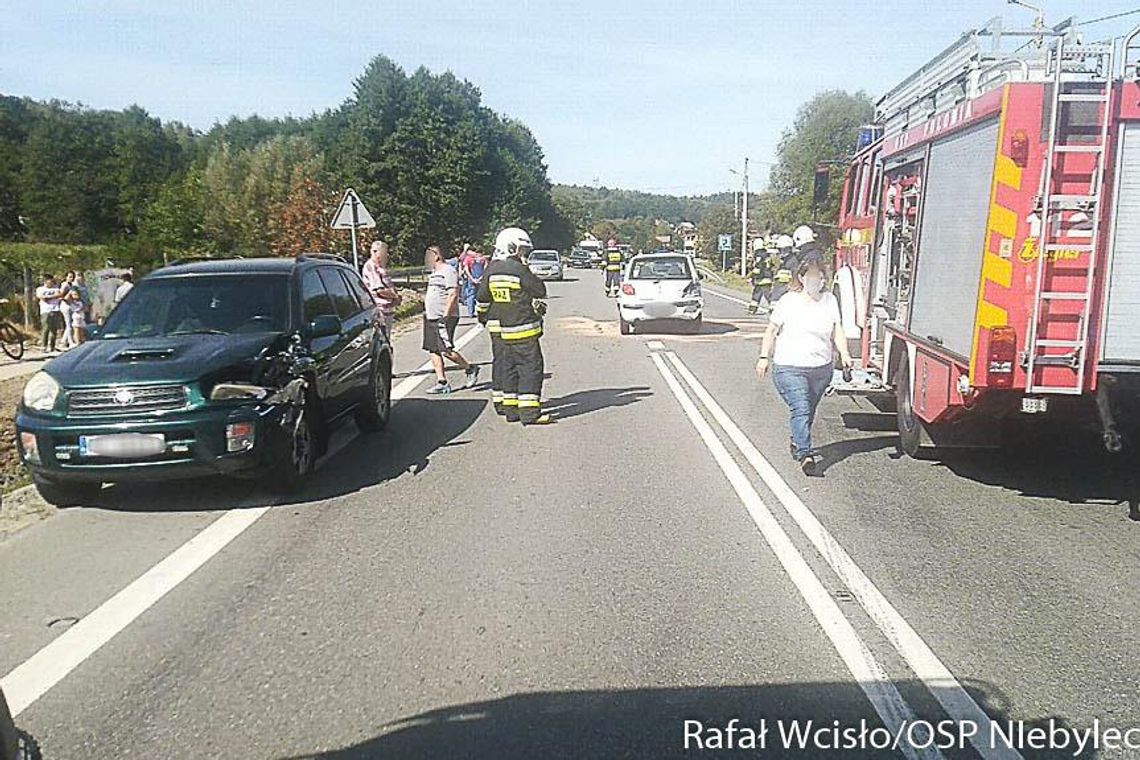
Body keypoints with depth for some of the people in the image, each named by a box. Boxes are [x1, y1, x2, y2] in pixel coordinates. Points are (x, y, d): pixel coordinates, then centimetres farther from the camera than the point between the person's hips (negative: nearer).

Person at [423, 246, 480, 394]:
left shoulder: (448, 271, -11)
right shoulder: (434, 273, 20)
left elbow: (453, 294, -19)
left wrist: (445, 315, -23)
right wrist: (427, 312, 23)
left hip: (444, 318, -10)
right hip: (431, 318, 10)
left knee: (446, 350, -12)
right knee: (433, 351, 6)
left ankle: (470, 369, 7)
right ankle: (442, 382, 9)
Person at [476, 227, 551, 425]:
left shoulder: (491, 270, 5)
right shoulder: (520, 270, -15)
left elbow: (482, 298, 13)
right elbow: (540, 291, -8)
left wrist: (484, 317, 28)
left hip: (498, 328, 7)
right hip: (523, 329, -7)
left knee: (505, 366, 13)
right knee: (531, 366, -3)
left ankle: (511, 410, 17)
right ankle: (530, 413, -7)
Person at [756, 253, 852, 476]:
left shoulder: (830, 300, 7)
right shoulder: (788, 301, -5)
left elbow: (837, 330, 11)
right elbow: (772, 331, 1)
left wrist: (844, 353, -4)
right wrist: (764, 357, -4)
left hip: (821, 368, 5)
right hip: (790, 368, -5)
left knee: (809, 410, 16)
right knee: (800, 410, -15)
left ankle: (798, 444, 37)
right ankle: (805, 454, -15)